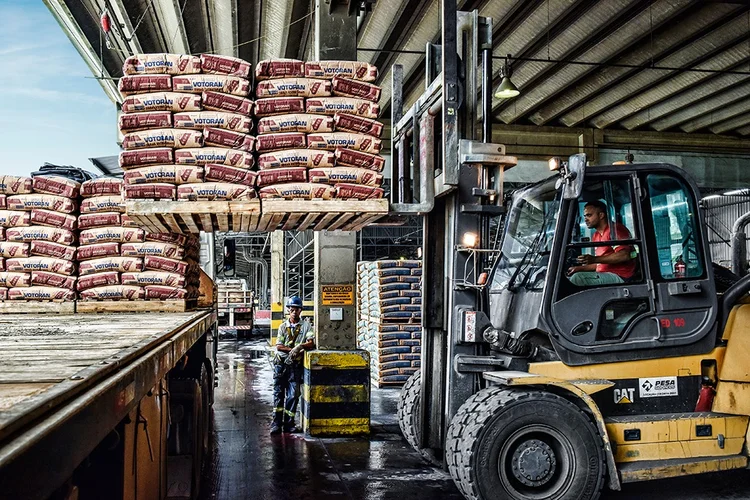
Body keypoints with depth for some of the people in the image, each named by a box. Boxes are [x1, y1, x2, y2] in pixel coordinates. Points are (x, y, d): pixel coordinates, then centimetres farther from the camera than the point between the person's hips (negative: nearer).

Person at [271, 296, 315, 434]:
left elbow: (311, 343, -7)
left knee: (293, 394, -2)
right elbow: (279, 346, 0)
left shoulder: (306, 326, 6)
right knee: (278, 393, 0)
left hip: (295, 365, -1)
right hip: (281, 363, 1)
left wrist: (299, 346, -23)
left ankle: (288, 423, 5)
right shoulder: (283, 326, 10)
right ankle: (276, 423, 3)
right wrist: (292, 349, -14)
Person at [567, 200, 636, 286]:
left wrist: (595, 259, -22)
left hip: (619, 277, -9)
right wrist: (579, 268, 9)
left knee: (577, 278, -27)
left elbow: (624, 256, -19)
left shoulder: (615, 229, -6)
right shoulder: (596, 236, 21)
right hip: (605, 275, 9)